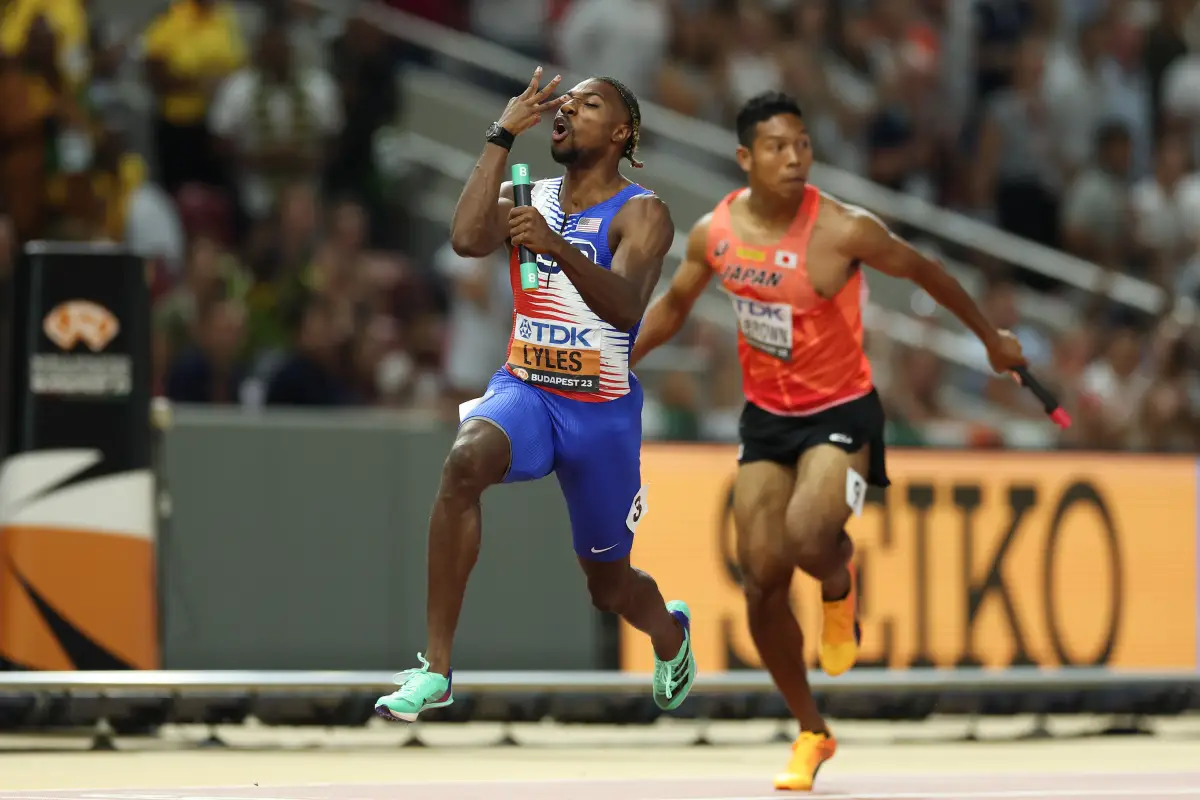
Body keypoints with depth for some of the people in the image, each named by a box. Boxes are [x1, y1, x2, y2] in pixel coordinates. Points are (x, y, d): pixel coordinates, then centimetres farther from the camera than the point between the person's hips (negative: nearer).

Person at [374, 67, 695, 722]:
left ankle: (670, 632, 53)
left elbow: (625, 307, -27)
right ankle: (435, 669, -32)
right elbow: (468, 238, -16)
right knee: (465, 460, -34)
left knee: (609, 586, 12)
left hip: (604, 412, -2)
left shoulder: (641, 213, -9)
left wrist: (558, 248, -44)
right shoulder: (529, 197, 5)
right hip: (524, 392, 2)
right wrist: (503, 136, -14)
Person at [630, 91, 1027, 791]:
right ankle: (812, 734, 18)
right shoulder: (715, 232, -7)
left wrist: (991, 338, 8)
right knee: (763, 581, 0)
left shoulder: (844, 230, -20)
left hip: (841, 413, -4)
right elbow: (676, 304, 14)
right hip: (766, 417, 5)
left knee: (806, 541, -31)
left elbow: (924, 272, -3)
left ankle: (841, 583, 9)